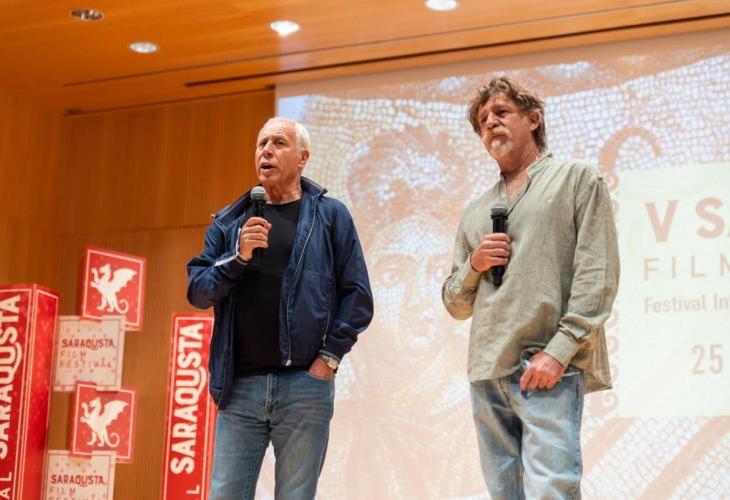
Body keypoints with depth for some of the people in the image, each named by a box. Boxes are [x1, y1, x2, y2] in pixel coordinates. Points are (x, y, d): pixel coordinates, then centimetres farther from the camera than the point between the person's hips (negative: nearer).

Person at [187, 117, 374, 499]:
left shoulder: (330, 215, 6)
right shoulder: (229, 221, 14)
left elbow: (357, 296, 2)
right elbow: (197, 291, 6)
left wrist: (331, 356, -7)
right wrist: (238, 257, -10)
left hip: (304, 383, -2)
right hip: (239, 385, 3)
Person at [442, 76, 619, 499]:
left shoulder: (578, 179, 8)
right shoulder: (476, 213, 22)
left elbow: (598, 275, -4)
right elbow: (456, 305, 23)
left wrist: (558, 350, -15)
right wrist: (473, 266, 2)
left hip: (551, 370, -5)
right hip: (486, 374, 6)